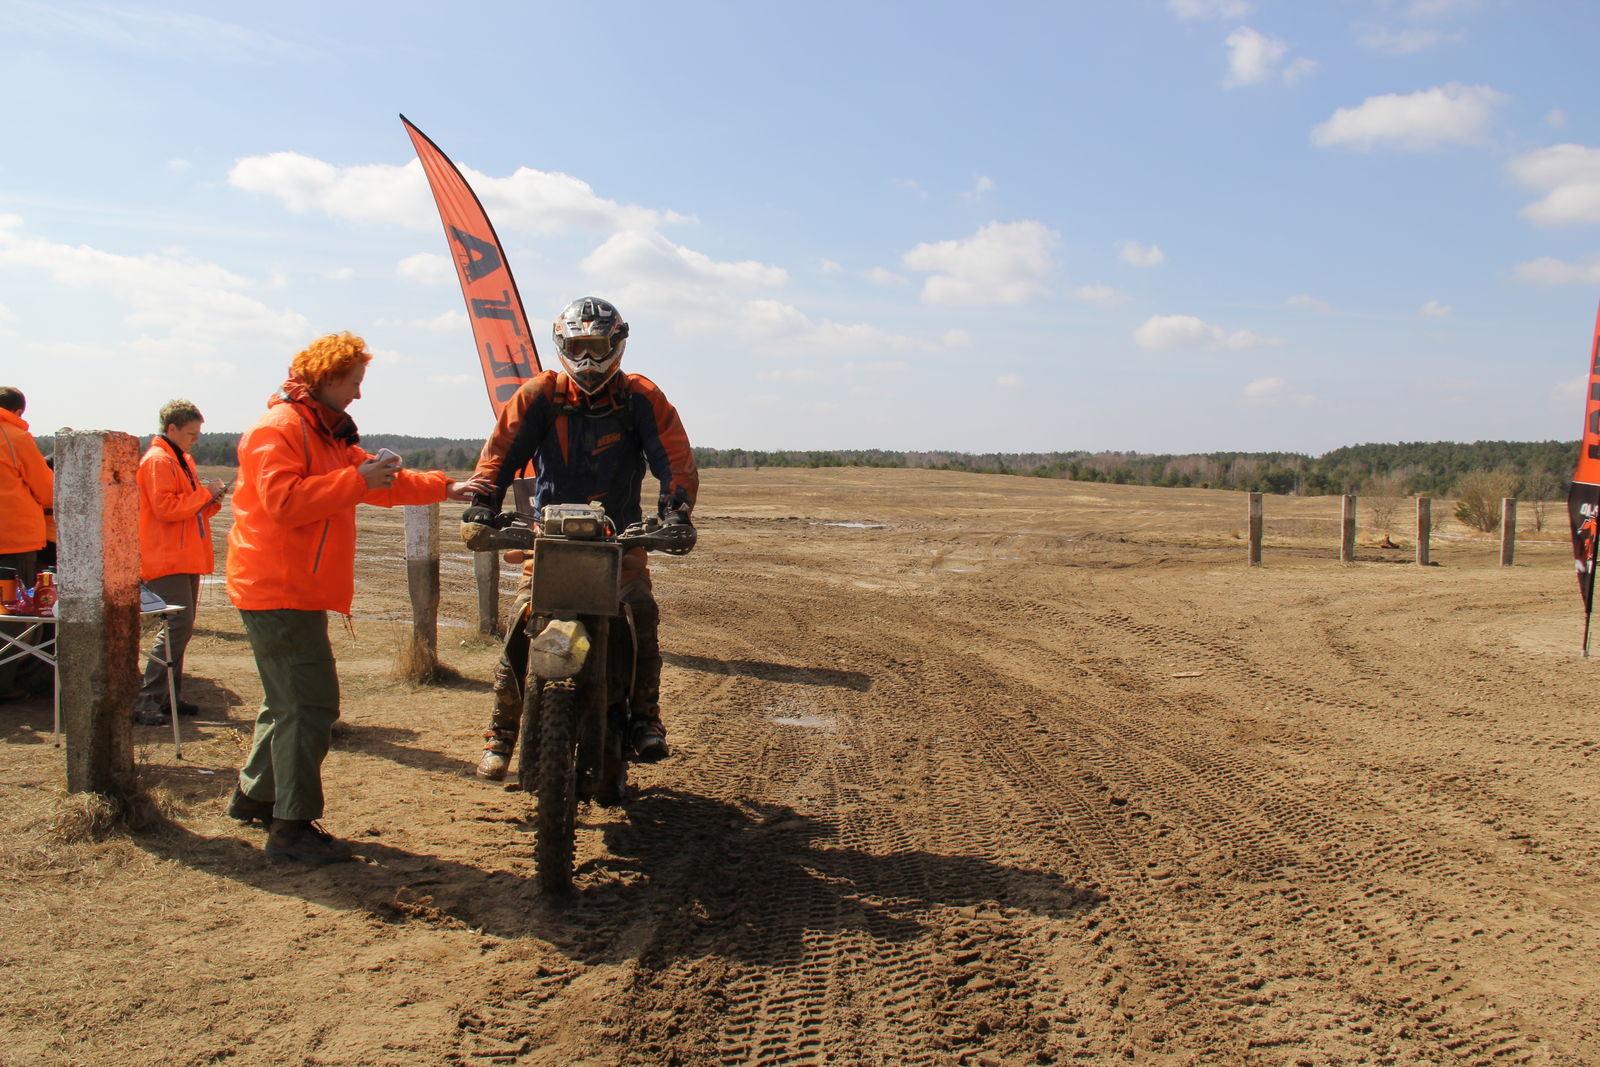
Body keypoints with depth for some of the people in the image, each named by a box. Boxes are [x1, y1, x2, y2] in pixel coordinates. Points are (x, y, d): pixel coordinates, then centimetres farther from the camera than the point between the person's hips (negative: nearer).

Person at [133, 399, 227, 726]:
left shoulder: (182, 460, 21)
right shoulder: (157, 460, -10)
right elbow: (164, 507, -20)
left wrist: (212, 498, 6)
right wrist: (205, 494, -15)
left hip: (186, 558, 10)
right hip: (167, 560, -10)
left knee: (182, 627, 11)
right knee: (178, 626, -16)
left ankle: (170, 696, 17)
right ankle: (145, 702, -13)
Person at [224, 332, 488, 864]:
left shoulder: (328, 434, 20)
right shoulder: (278, 429, -13)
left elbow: (380, 481, 24)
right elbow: (284, 501, -26)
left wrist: (444, 487, 17)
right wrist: (356, 481, -25)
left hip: (300, 590, 11)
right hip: (279, 591, -11)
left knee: (291, 701, 20)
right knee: (311, 703, -12)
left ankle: (254, 795, 34)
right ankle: (293, 826, -8)